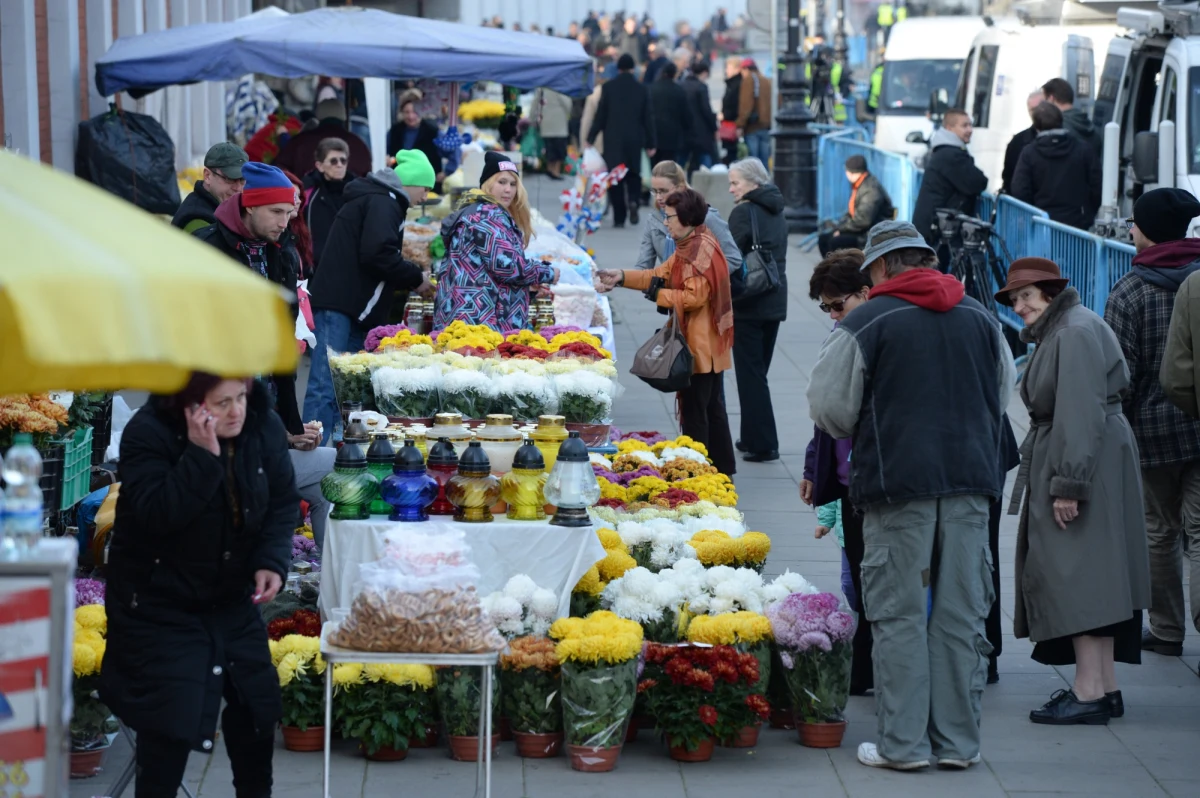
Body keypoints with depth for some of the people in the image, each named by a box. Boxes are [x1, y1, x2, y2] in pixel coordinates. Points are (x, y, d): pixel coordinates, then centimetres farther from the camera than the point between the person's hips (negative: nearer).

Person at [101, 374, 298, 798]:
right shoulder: (148, 434, -21)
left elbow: (282, 503, 2)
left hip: (233, 599, 5)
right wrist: (202, 455, -38)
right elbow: (157, 514, -32)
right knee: (172, 715, -12)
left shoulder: (264, 427, -7)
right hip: (159, 603, -5)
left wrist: (272, 561, -14)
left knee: (255, 700, 12)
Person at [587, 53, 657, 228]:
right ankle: (633, 200, -15)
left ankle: (619, 218, 1)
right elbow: (648, 119, 3)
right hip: (634, 140, 1)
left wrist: (590, 138, 5)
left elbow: (600, 115, -3)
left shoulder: (608, 87, -4)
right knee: (633, 174, 15)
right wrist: (651, 144, 9)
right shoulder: (641, 90, 0)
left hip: (613, 140, -1)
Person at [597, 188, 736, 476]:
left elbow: (694, 297, -25)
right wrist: (623, 277, 9)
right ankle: (722, 466, 24)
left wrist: (658, 294, -14)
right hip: (710, 344, 11)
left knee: (694, 411, -4)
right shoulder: (690, 246, 14)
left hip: (700, 346, -11)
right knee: (712, 407, 17)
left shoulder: (701, 249, -20)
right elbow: (662, 274, 16)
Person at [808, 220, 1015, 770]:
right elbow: (1004, 393, 22)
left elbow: (829, 409, -2)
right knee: (961, 614, 7)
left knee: (900, 615, 2)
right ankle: (958, 741, 11)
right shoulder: (980, 318, 10)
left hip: (898, 482, -4)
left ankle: (903, 743, 2)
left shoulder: (864, 324, -5)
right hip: (972, 480, 4)